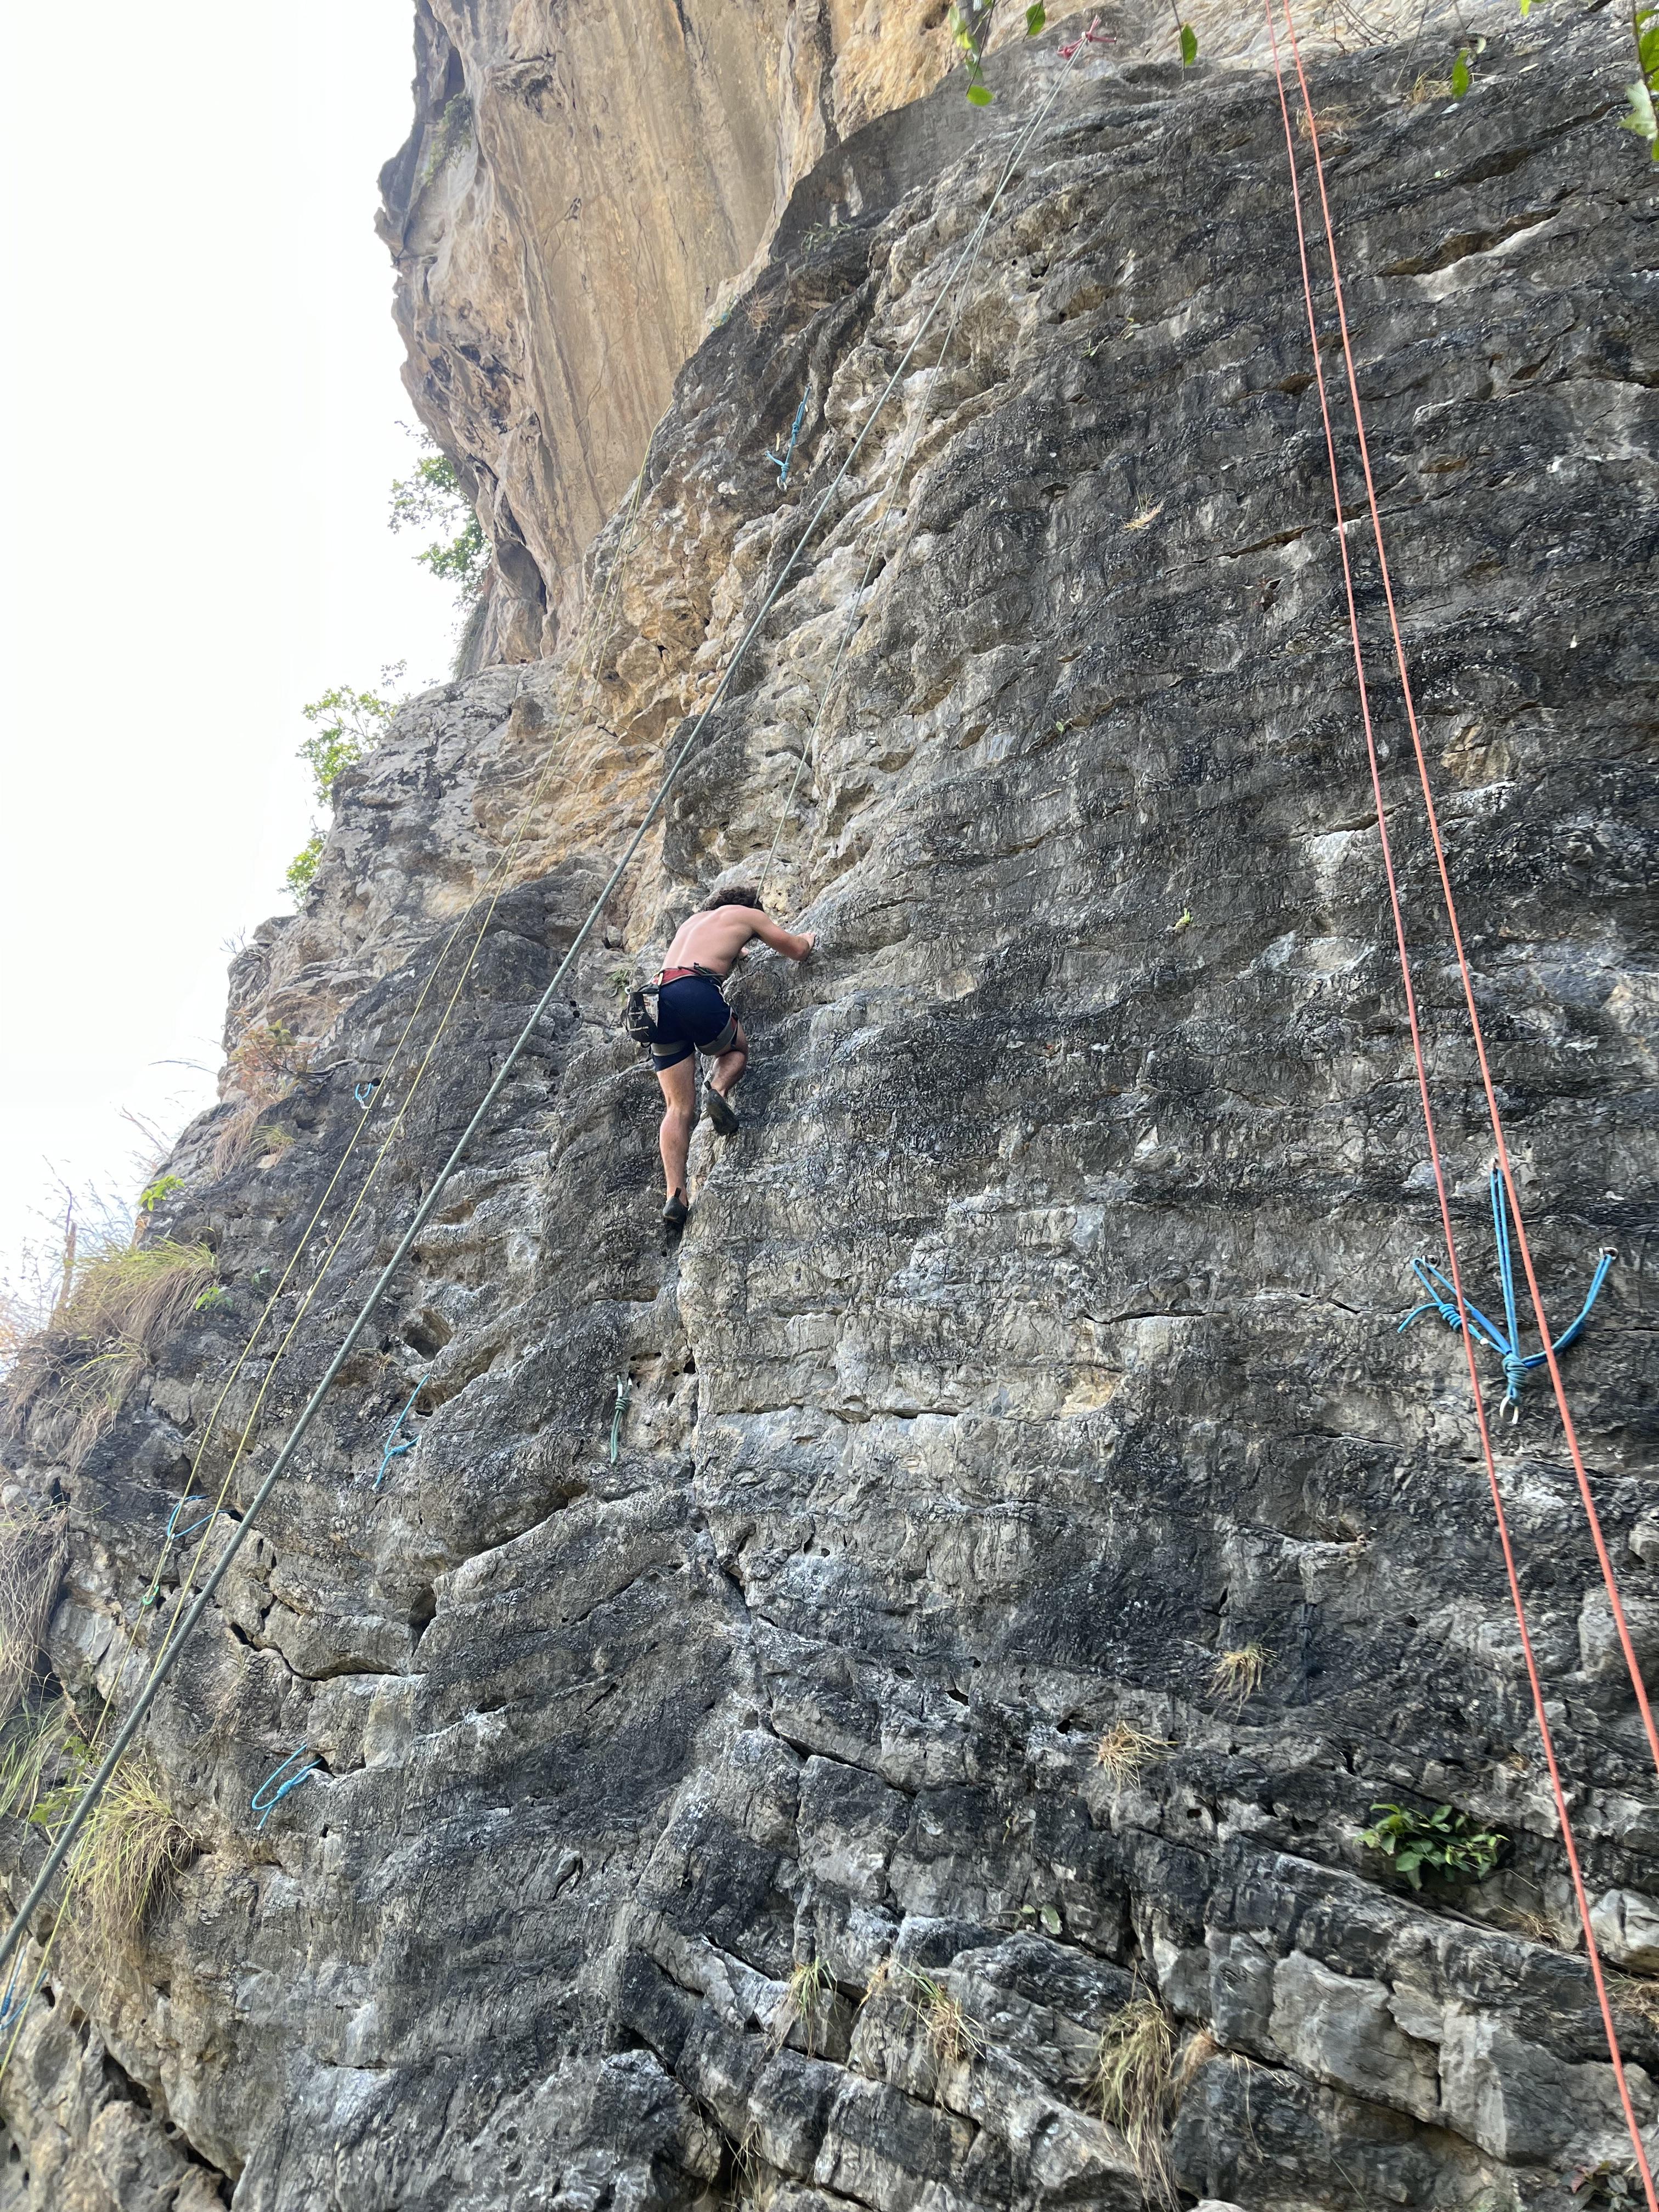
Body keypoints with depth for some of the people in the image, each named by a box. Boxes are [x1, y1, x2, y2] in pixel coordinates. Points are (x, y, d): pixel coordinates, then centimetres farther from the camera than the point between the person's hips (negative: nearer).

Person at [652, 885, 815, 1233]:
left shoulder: (693, 919, 37)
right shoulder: (747, 914, 20)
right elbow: (797, 950, 27)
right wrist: (809, 939, 48)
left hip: (659, 1000, 5)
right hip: (698, 993, -5)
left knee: (679, 1107, 6)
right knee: (737, 1049, 27)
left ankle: (675, 1195, -7)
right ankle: (719, 1090, -6)